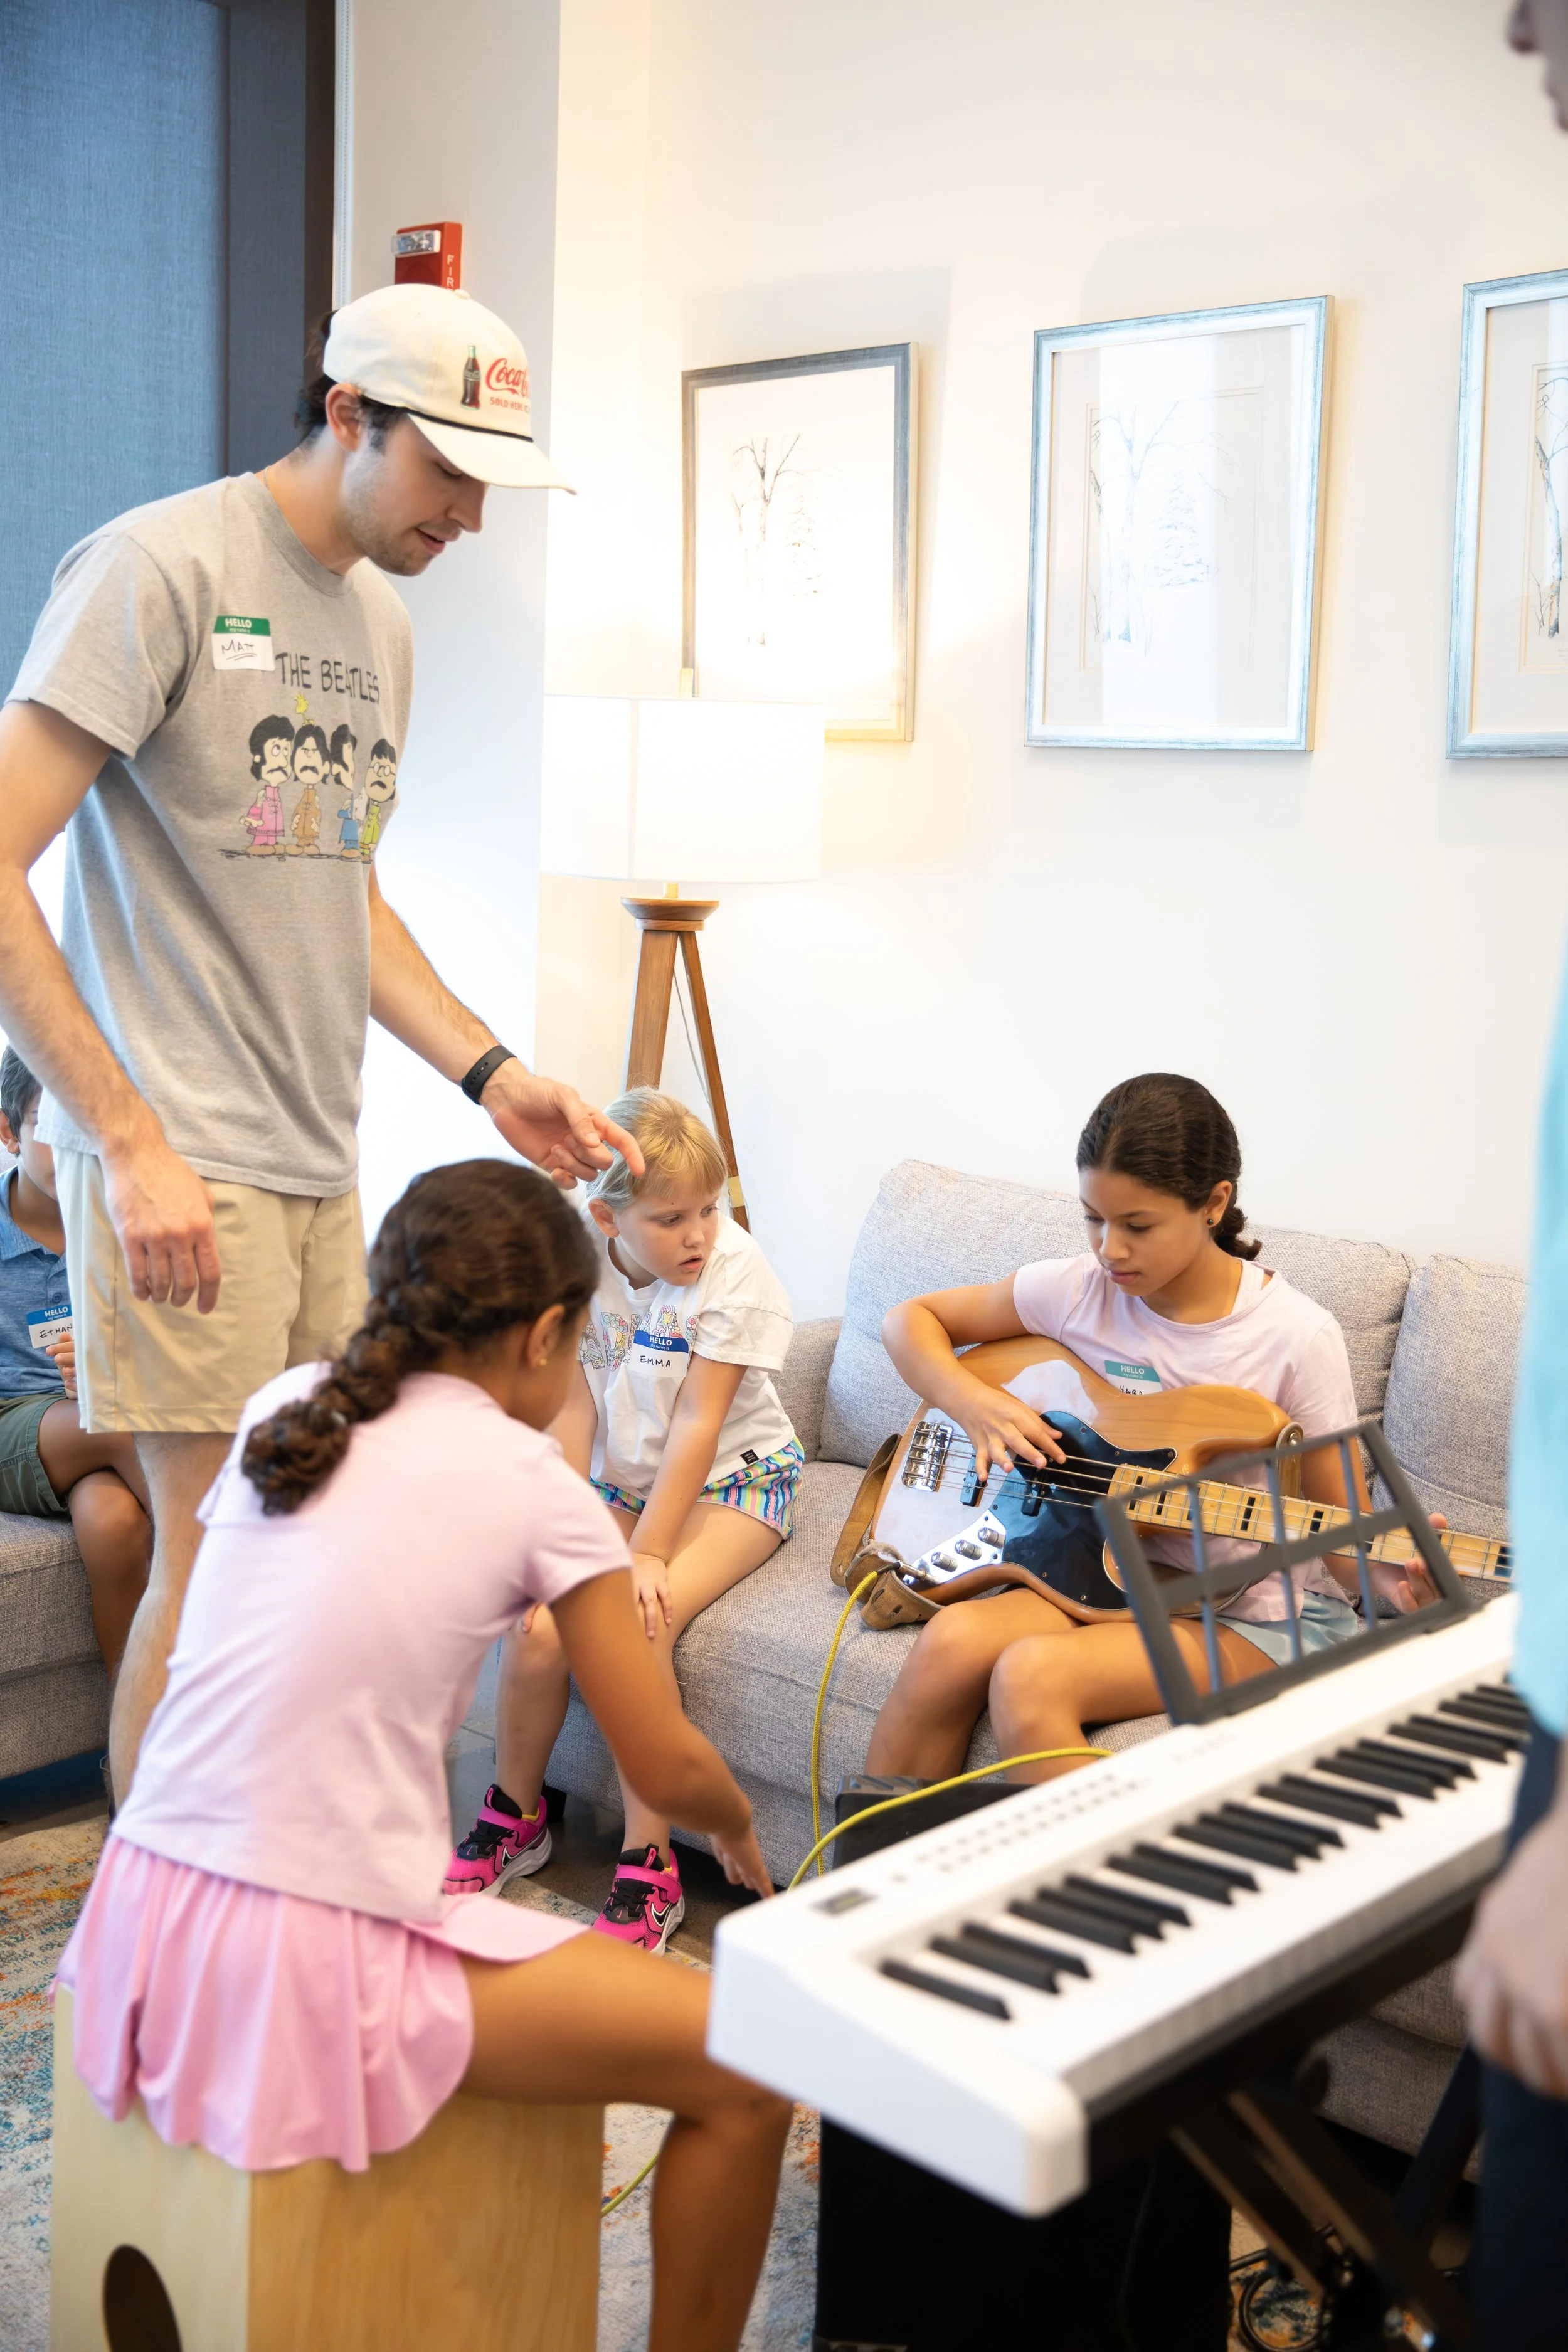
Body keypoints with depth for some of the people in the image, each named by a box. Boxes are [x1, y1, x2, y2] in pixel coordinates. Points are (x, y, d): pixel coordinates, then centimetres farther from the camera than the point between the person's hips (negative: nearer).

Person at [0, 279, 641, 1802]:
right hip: (182, 1164, -8)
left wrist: (489, 1075, 13)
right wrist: (131, 1142, -21)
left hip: (318, 1164, 8)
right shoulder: (160, 566, -10)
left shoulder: (379, 619, 16)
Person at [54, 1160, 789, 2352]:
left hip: (138, 1931, 8)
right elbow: (669, 1770, 0)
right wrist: (739, 1826, 22)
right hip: (307, 1980, -7)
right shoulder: (534, 1484, -6)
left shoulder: (285, 1404, 8)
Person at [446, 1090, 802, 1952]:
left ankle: (649, 1869, -16)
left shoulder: (734, 1270, -19)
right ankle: (514, 1818, 10)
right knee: (540, 1627, -19)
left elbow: (698, 1425, -20)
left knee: (638, 1625, -28)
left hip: (732, 1478, -3)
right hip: (619, 1479, 3)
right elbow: (573, 1414, -10)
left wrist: (649, 1555, -23)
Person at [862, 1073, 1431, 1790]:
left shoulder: (1296, 1339, -13)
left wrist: (1390, 1576, -29)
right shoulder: (1078, 1290, -3)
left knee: (1032, 1673, -30)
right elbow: (912, 1320, 9)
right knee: (953, 1642, -26)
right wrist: (970, 1402, -10)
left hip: (1255, 1615, -4)